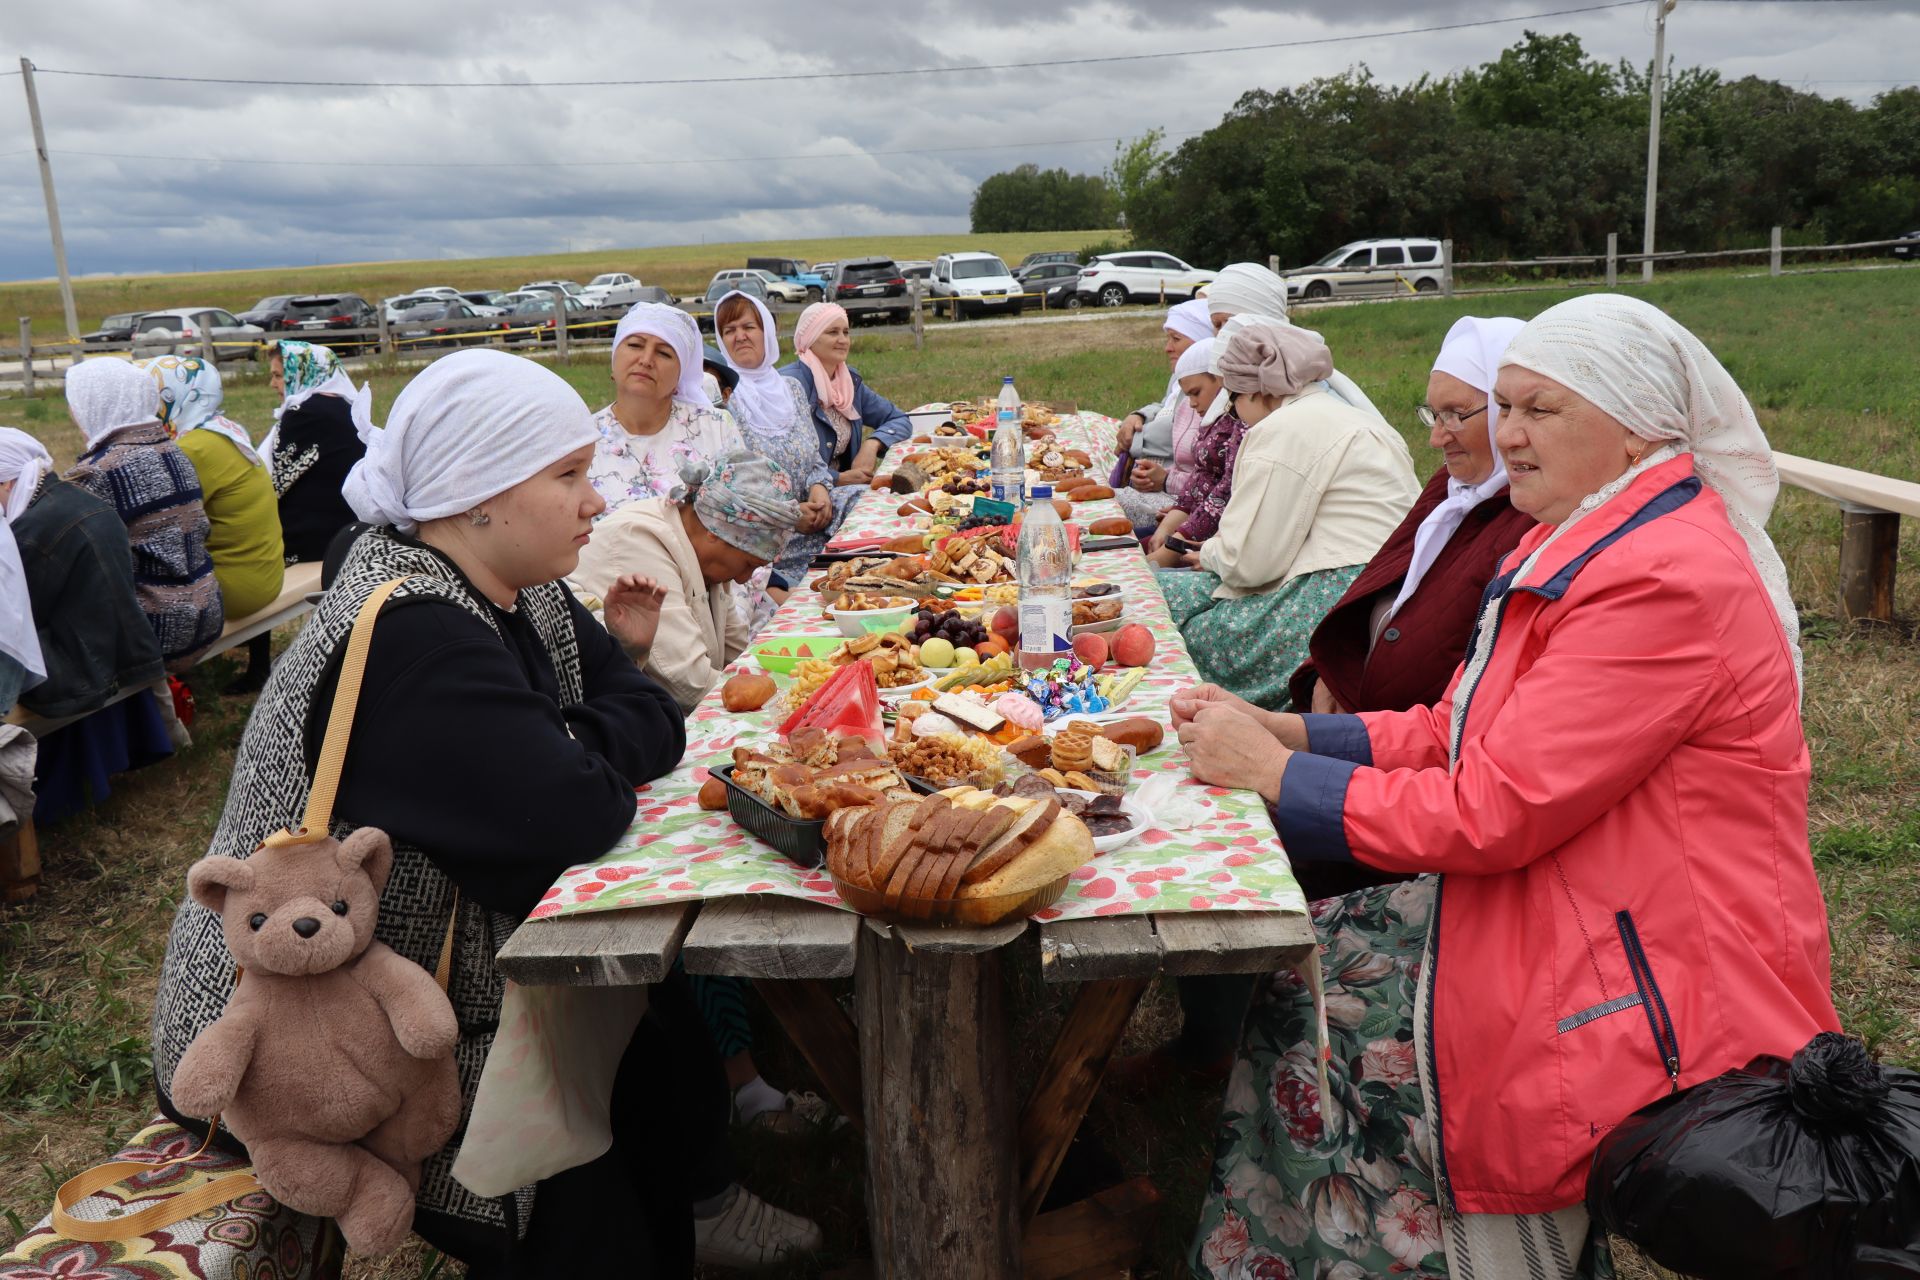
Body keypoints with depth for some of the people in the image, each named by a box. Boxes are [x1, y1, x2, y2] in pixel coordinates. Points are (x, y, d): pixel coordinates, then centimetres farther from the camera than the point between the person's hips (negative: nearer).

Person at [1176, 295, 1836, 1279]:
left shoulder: (1667, 584, -23)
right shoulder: (1583, 544, 10)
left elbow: (1492, 811, -25)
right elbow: (1454, 733, 10)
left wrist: (1271, 772, -17)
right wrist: (1283, 732, -2)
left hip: (1657, 1004, -9)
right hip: (1549, 919, 9)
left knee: (1302, 1015, -9)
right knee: (1294, 962, 2)